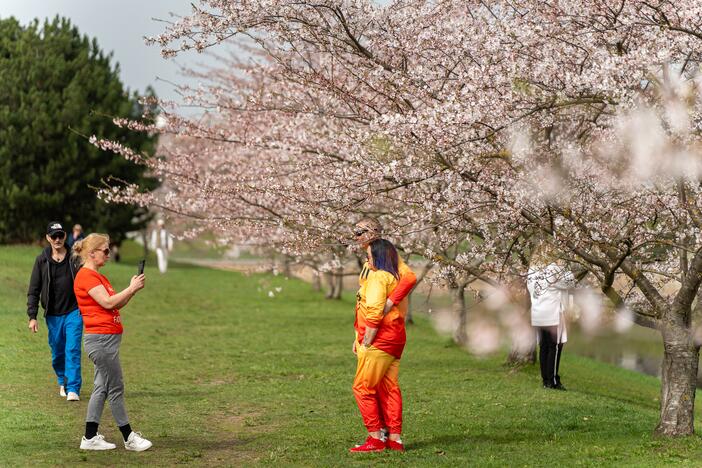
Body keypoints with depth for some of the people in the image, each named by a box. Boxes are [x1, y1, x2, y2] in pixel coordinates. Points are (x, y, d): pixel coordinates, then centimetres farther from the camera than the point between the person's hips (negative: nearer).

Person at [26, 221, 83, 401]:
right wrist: (32, 316, -3)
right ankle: (62, 382, 31)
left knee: (72, 350, -10)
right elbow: (33, 290, 3)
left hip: (73, 312, -2)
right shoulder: (42, 260, 2)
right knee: (57, 353, 10)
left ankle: (73, 389, -10)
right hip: (53, 315, 2)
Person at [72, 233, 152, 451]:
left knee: (101, 388, 11)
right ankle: (129, 438, 3)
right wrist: (132, 288, -12)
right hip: (101, 339, -10)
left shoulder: (97, 276, 18)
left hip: (108, 339, 10)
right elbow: (108, 303, -20)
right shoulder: (86, 276, -13)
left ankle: (90, 438, 14)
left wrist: (132, 289, 3)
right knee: (116, 388, -4)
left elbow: (116, 304, 16)